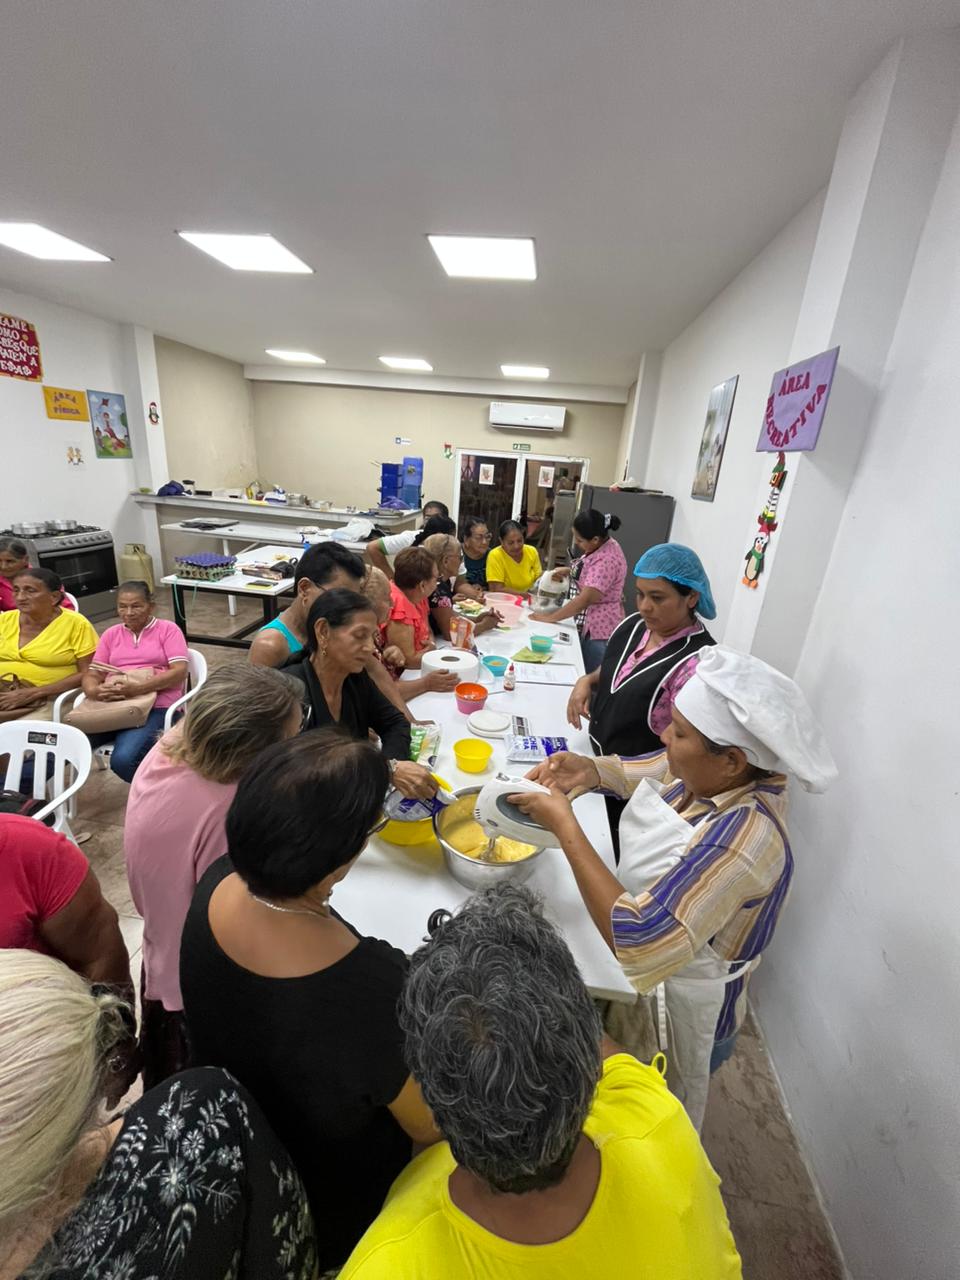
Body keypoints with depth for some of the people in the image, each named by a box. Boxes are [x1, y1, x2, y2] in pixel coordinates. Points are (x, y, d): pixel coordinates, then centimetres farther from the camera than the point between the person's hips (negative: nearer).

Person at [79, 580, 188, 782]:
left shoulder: (168, 629, 5)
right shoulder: (111, 634, 19)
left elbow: (180, 671, -7)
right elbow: (91, 675, 13)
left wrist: (137, 688, -21)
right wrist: (96, 691, -13)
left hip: (156, 707, -4)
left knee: (123, 759, -27)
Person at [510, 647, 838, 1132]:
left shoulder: (743, 837, -38)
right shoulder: (708, 771, -16)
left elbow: (637, 941, -41)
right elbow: (640, 772, 4)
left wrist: (564, 824, -35)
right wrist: (589, 770, -17)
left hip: (674, 1016, -7)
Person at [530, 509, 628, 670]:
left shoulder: (606, 560, -27)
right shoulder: (602, 546, 2)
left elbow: (585, 600, -28)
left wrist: (550, 618, -21)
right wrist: (568, 571, 5)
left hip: (601, 629, -9)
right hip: (590, 623, 10)